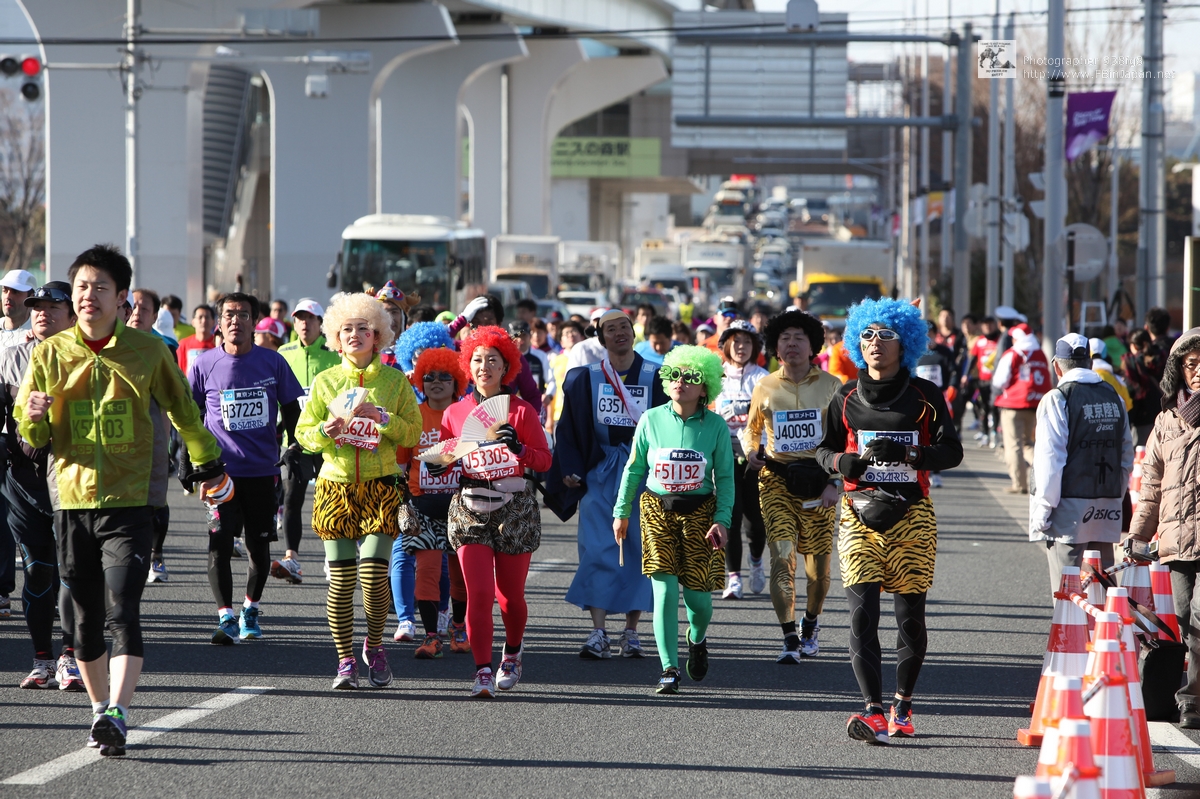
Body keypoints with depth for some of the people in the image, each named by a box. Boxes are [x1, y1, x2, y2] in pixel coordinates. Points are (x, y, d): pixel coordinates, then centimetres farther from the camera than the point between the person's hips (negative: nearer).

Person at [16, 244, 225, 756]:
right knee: (85, 618, 8)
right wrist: (32, 418, -18)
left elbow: (183, 410, 16)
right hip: (72, 502, 2)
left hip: (128, 503, -2)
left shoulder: (147, 351, 1)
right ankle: (100, 708, 22)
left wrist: (207, 464, 25)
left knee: (123, 611, -16)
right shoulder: (49, 354, 4)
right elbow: (30, 436, 6)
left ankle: (117, 715, -25)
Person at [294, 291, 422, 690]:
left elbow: (413, 433, 3)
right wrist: (326, 431, -12)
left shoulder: (395, 381, 6)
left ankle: (374, 648, 13)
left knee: (374, 574, -12)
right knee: (341, 578, -4)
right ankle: (345, 661, 7)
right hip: (336, 485, 1)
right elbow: (304, 433, 9)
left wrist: (380, 417, -13)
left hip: (381, 487, -1)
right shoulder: (325, 382, 9)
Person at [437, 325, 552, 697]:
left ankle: (512, 652, 35)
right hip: (469, 508, 1)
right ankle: (482, 672, -9)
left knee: (510, 594, 7)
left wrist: (519, 448, -20)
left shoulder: (521, 411, 1)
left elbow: (545, 459, -1)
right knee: (479, 593, -12)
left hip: (514, 508, -1)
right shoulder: (454, 413, 8)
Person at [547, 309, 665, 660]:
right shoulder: (585, 379, 6)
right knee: (598, 550, -9)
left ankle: (631, 631, 8)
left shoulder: (655, 377, 3)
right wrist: (570, 469, -2)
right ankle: (598, 633, -12)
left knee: (638, 550, 0)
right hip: (599, 474, 0)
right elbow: (569, 429, 8)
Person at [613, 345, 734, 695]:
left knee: (698, 594, -1)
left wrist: (722, 520, -7)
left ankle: (697, 639, 34)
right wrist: (621, 511, 11)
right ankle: (669, 669, -4)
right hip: (658, 510, 0)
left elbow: (725, 478, 2)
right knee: (665, 590, -10)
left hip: (699, 511, 0)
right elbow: (634, 468, 8)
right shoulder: (651, 420, -1)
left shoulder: (715, 426, -3)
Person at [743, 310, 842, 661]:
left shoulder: (831, 386, 1)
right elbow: (751, 429, 20)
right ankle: (789, 638, -12)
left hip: (818, 481, 0)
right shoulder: (765, 388, 4)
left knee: (819, 562, 8)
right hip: (777, 480, 0)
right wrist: (751, 453, -1)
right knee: (782, 555, -15)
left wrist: (834, 483, -9)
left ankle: (810, 625, 35)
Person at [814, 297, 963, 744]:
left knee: (910, 616, 3)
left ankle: (903, 704, 24)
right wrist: (842, 461, -9)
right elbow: (824, 449, 14)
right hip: (860, 514, 1)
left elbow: (951, 452, -1)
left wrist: (908, 454, -19)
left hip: (911, 515, -1)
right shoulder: (848, 398, 9)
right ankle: (874, 712, -20)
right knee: (862, 612, -13)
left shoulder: (924, 397, 3)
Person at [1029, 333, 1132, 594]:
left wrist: (1043, 509, -8)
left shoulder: (1057, 399, -10)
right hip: (1106, 511, 6)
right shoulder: (1113, 397, 9)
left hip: (1070, 509, -5)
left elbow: (1050, 459, -13)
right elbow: (1127, 456, 13)